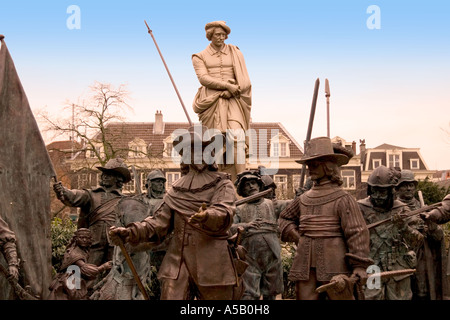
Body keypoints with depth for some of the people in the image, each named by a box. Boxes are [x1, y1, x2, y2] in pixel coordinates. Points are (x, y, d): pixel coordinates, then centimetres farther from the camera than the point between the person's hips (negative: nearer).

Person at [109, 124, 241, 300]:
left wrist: (207, 216, -39)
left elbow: (225, 212, -16)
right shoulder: (177, 188, 16)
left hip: (213, 265, -2)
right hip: (178, 261, 3)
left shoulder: (223, 184, 4)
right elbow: (160, 221, 11)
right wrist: (130, 232, -4)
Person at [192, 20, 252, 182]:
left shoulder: (235, 53, 17)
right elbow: (203, 78, -4)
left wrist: (230, 91, -11)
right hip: (211, 101, 0)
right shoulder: (200, 57, 14)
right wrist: (227, 85, -15)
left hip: (232, 101, 0)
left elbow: (243, 80, 7)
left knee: (236, 136, -23)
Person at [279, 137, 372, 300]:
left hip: (334, 268, -5)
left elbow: (358, 233, -10)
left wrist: (359, 268, -17)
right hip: (306, 267, 5)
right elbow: (285, 218, 28)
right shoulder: (303, 199, 11)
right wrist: (296, 237, 10)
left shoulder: (342, 199, -4)